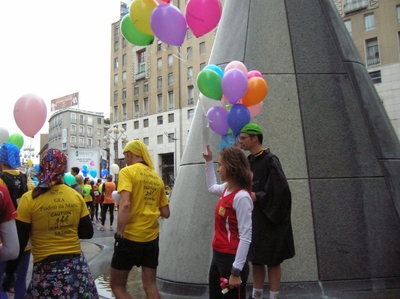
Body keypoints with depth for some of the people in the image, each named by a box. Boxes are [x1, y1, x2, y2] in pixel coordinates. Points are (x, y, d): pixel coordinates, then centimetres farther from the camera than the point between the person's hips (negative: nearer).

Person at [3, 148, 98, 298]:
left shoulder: (29, 198, -10)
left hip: (46, 269, -3)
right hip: (76, 266, 3)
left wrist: (9, 272, 6)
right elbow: (87, 233, 4)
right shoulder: (76, 196, -2)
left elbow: (19, 241, -6)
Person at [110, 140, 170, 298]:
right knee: (150, 285, 15)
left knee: (117, 285, 10)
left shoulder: (127, 171, -8)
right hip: (151, 237, 6)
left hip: (130, 236, -5)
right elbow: (165, 213, 10)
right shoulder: (157, 178, 8)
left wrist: (119, 235, -19)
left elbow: (125, 204, -23)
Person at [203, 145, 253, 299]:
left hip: (231, 259, -9)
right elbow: (211, 187, 28)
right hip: (217, 256, 9)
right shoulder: (227, 189, 3)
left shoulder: (241, 197, -22)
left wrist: (236, 271, -22)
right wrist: (208, 162, 22)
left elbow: (245, 237, -23)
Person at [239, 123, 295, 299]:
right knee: (255, 259, 14)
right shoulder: (248, 161, 8)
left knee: (272, 261, 5)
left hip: (269, 220, -7)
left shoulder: (270, 160, -15)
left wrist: (257, 197, -20)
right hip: (252, 219, 7)